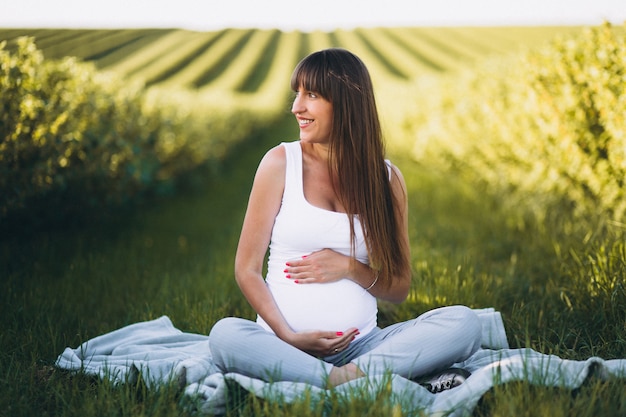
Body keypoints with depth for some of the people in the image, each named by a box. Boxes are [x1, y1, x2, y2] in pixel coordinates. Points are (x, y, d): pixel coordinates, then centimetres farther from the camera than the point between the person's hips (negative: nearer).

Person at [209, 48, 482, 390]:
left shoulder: (386, 178, 7)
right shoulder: (281, 163, 2)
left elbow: (400, 289, 12)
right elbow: (246, 268, 0)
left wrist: (350, 268, -8)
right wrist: (288, 336, -13)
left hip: (360, 345, 2)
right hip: (285, 344, -2)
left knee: (464, 323, -20)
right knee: (225, 334, -34)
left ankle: (351, 375, -34)